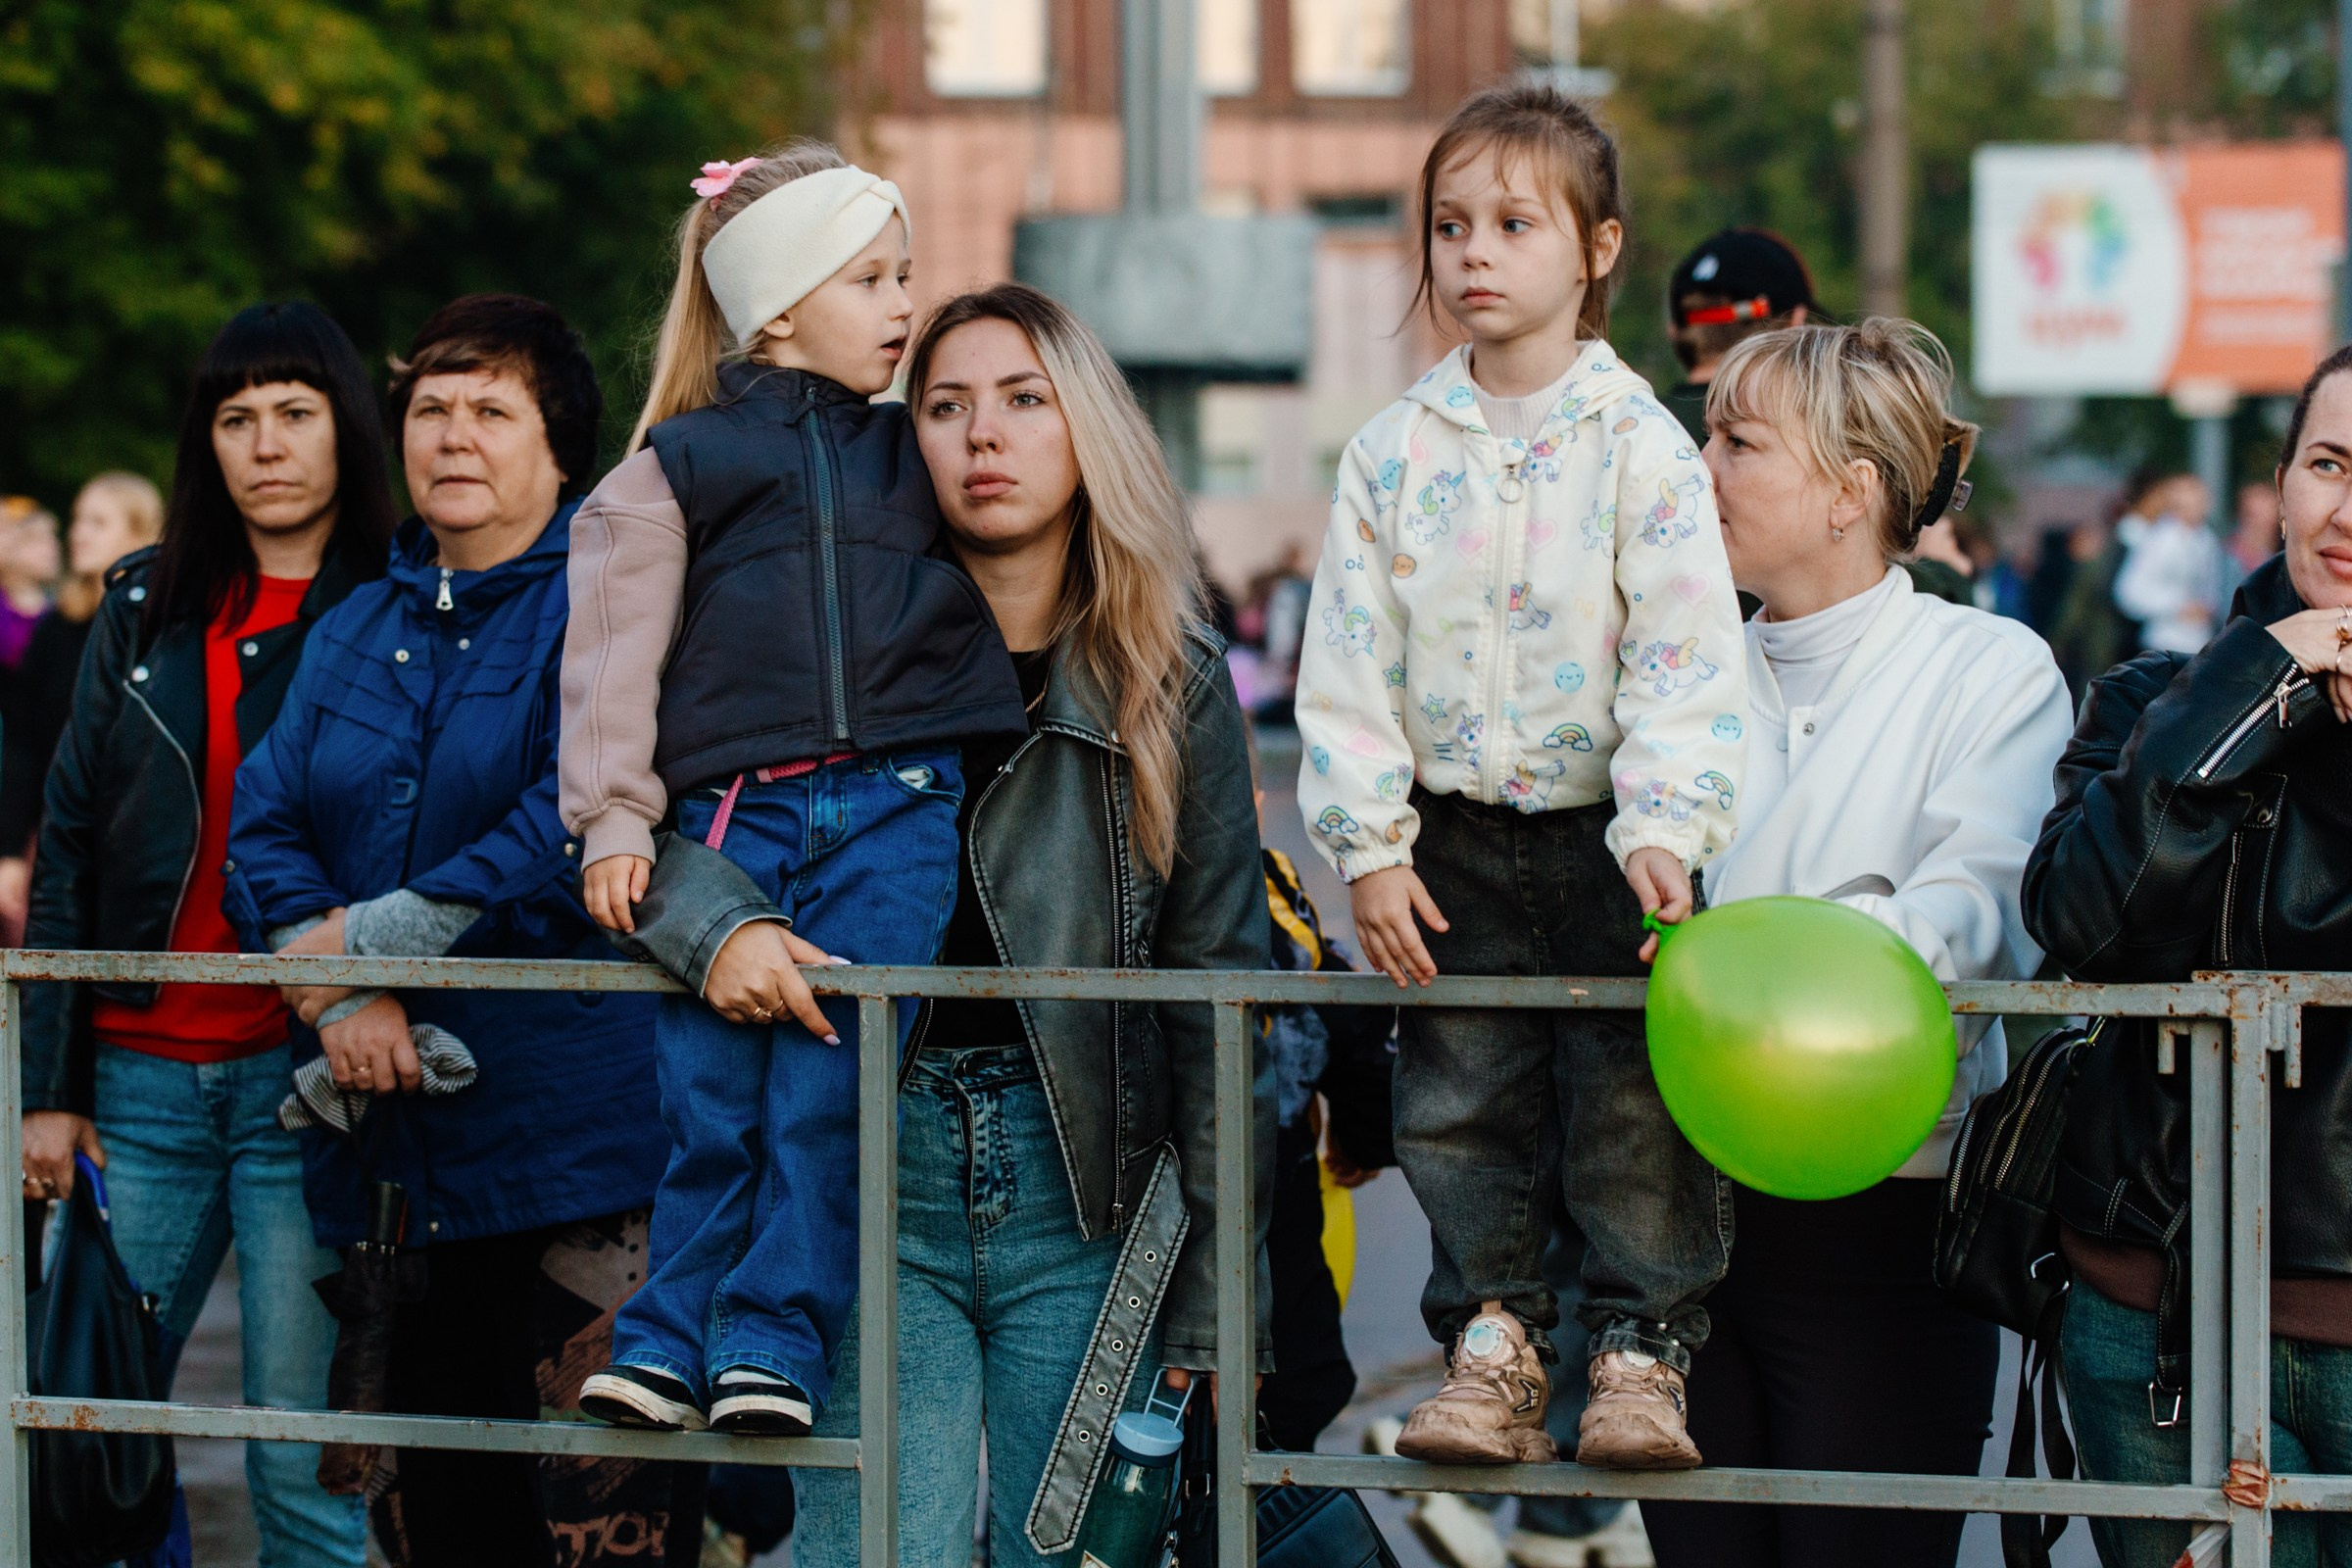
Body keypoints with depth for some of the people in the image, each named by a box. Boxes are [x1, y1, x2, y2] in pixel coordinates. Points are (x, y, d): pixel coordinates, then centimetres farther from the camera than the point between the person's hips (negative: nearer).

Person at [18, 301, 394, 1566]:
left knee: (299, 1449, -4)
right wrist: (47, 1082, 7)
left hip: (305, 1078, -4)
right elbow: (68, 849, 13)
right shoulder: (149, 613, 13)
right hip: (141, 1072, 4)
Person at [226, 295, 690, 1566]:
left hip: (579, 1139, -7)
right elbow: (265, 827, 8)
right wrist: (340, 992, -11)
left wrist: (378, 937, -12)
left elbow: (581, 832, -15)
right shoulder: (356, 632, 18)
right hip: (391, 1151, 7)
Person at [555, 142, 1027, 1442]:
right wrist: (612, 820, -3)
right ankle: (671, 1340, 8)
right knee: (711, 1101, -2)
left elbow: (998, 595, 29)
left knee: (824, 1091, -7)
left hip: (893, 812, 2)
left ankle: (775, 1341, -2)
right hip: (733, 816, -1)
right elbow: (614, 651, 4)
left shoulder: (916, 454, 17)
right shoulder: (682, 466, 7)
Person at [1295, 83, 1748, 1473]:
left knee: (1632, 1107, -1)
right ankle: (1493, 1347, 15)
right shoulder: (1396, 453, 4)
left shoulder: (1641, 445, -6)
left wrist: (1664, 828, -21)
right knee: (1457, 1101, 6)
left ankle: (1643, 1355, 8)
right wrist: (1369, 847, -4)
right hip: (1456, 844, 3)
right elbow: (1348, 664, 4)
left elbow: (1687, 660, -10)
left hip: (1607, 836, -3)